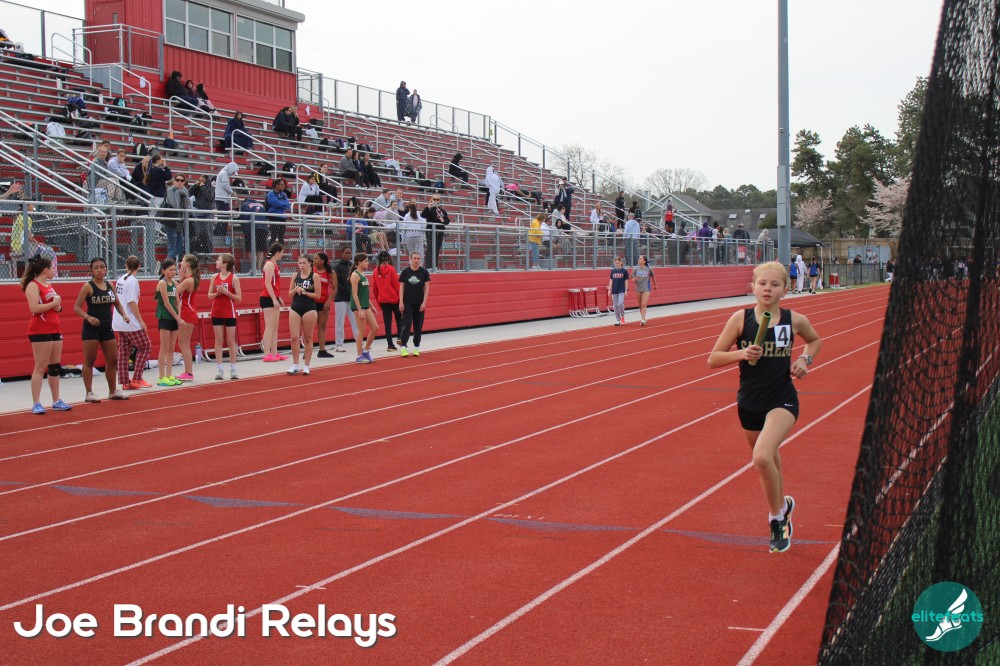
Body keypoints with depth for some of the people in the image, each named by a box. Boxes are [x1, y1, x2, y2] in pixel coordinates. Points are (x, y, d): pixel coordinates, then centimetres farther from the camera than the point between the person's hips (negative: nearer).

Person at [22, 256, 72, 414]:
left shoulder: (49, 286, 17)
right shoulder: (33, 286, -10)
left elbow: (56, 307, 25)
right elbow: (34, 308, -23)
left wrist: (58, 306, 3)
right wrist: (53, 303, -15)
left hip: (55, 329, 9)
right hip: (40, 331, -9)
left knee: (55, 367, 11)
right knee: (40, 367, -8)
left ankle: (56, 401, 17)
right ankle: (36, 404, -5)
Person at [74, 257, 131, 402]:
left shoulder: (110, 286, 7)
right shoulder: (88, 287, -9)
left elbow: (117, 303, 18)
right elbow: (77, 308, -11)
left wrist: (124, 314, 0)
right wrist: (88, 317, -27)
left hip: (107, 328, 6)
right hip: (91, 328, -6)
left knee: (113, 360, 10)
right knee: (89, 361, 0)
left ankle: (113, 391, 23)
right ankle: (89, 393, 7)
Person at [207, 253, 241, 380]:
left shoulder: (234, 278, -7)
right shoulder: (214, 277, 5)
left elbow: (239, 298, -8)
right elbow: (209, 295, 8)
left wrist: (226, 292, -19)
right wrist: (217, 293, -11)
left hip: (229, 313, -3)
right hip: (216, 312, 3)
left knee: (231, 341, 3)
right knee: (218, 341, 3)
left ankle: (233, 370, 9)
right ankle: (219, 369, 6)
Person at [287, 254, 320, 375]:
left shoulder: (314, 276, -2)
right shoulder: (295, 276, 7)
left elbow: (317, 295, -5)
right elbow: (290, 295, 11)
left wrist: (304, 292, -15)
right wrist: (295, 290, -10)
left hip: (309, 309, -3)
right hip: (295, 308, 3)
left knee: (308, 338, 4)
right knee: (294, 337, -3)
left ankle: (306, 366, 11)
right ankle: (295, 365, 5)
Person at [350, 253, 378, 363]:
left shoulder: (363, 275, 13)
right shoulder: (355, 275, -12)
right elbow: (355, 294, -17)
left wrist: (371, 306, 20)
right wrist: (360, 310, -21)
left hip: (365, 305, 9)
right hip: (358, 306, -9)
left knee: (375, 328, 7)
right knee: (362, 331, -4)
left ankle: (365, 350, 19)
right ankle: (359, 356, 5)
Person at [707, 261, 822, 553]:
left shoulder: (794, 320, -5)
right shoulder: (741, 318, -7)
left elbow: (815, 340, 18)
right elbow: (713, 359, -5)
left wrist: (805, 359, -2)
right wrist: (742, 353, -22)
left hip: (782, 400, -2)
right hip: (749, 402, 2)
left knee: (762, 457, -25)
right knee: (769, 462, 18)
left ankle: (777, 513, -1)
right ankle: (782, 512, 44)